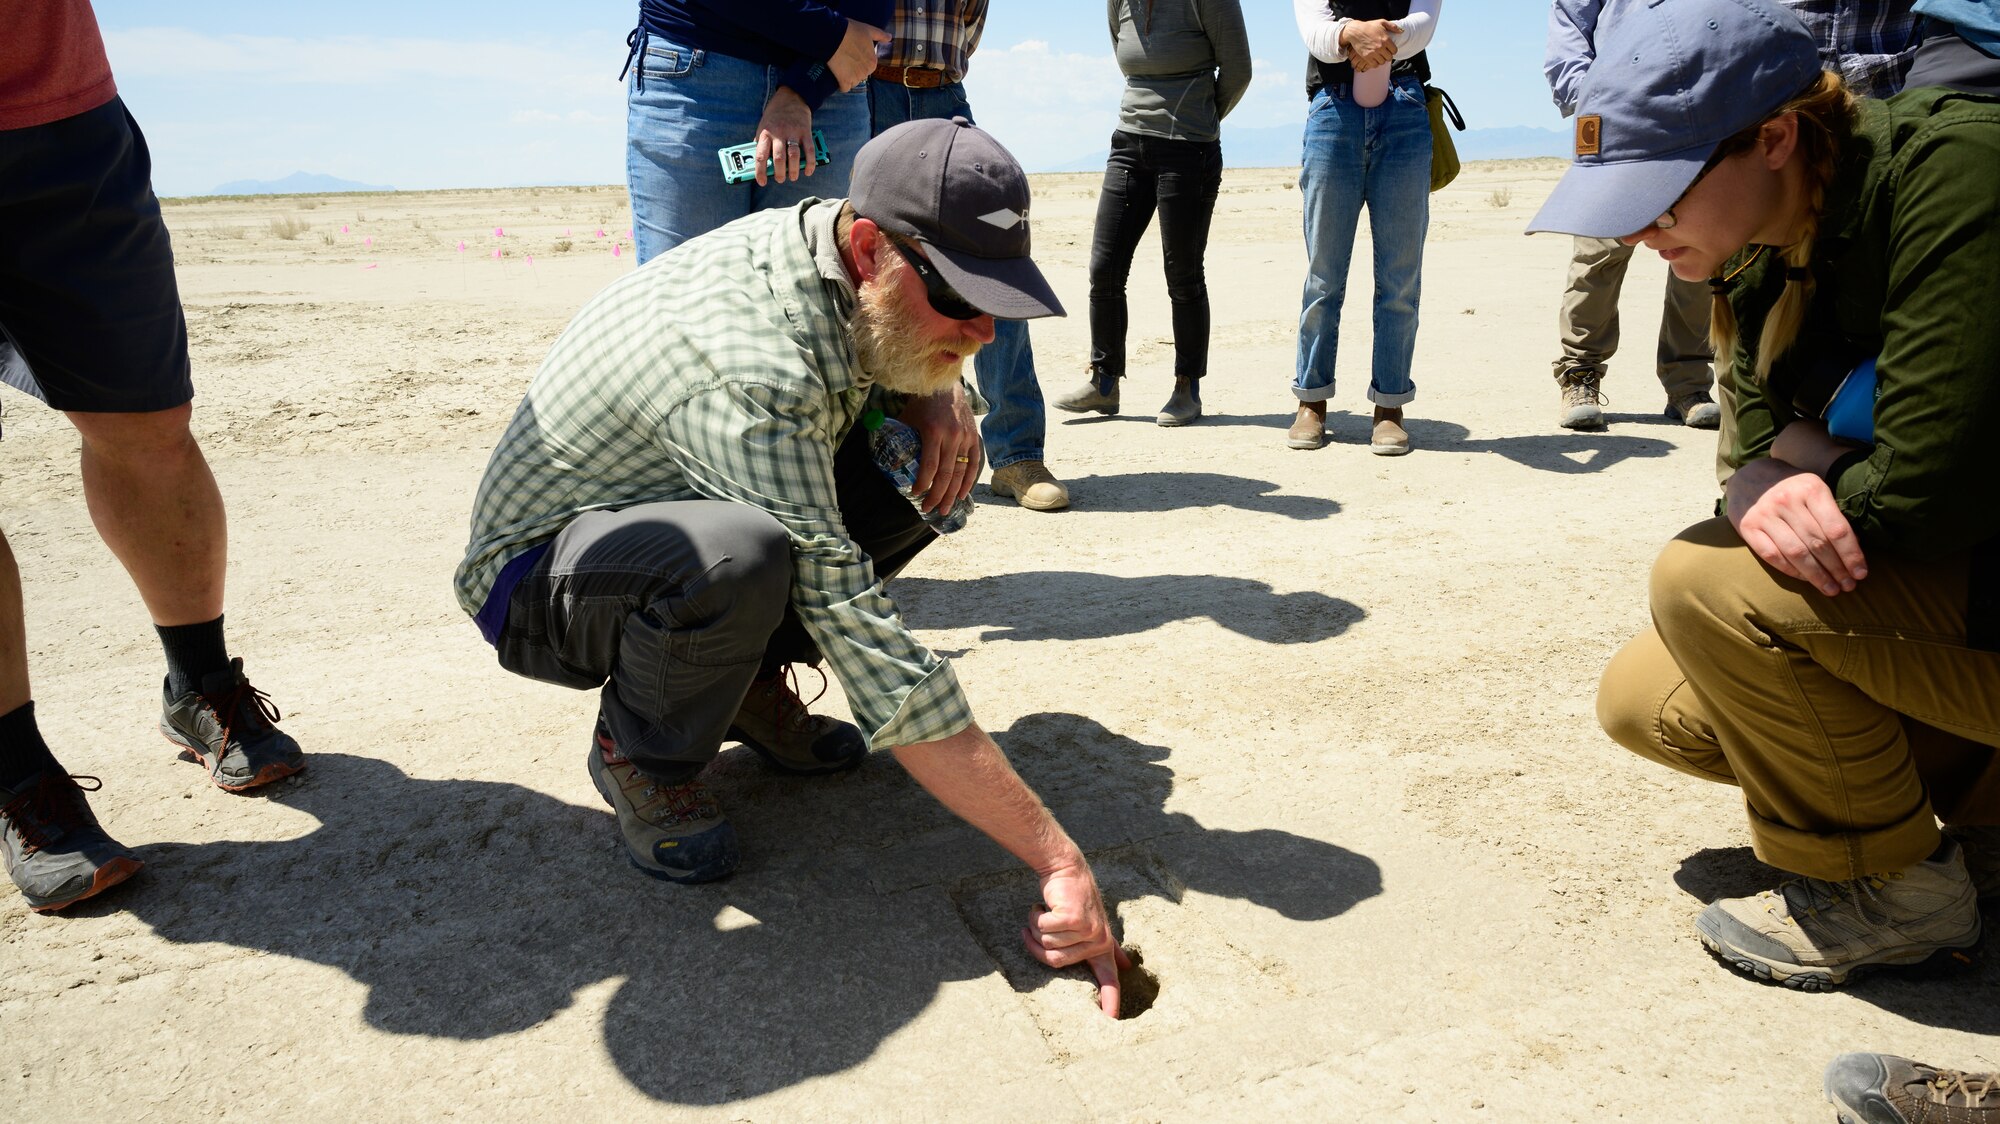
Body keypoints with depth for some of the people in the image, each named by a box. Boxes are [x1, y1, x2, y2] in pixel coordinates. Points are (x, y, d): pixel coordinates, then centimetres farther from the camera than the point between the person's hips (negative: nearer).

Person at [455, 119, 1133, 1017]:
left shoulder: (826, 240, -11)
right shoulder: (751, 371, -36)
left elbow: (911, 361, 12)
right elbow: (865, 642, -38)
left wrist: (940, 399, -16)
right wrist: (1059, 860, -36)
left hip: (667, 514, 8)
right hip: (534, 580, -7)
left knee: (929, 468, -7)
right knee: (738, 551, -40)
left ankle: (745, 689, 6)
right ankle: (638, 753, -8)